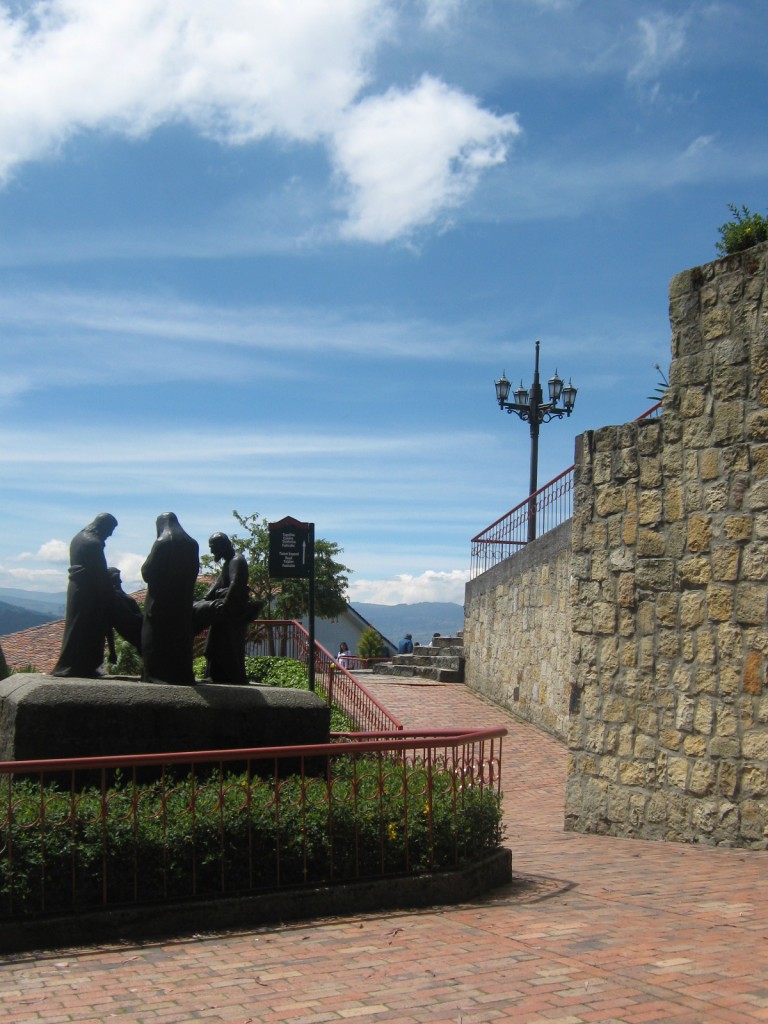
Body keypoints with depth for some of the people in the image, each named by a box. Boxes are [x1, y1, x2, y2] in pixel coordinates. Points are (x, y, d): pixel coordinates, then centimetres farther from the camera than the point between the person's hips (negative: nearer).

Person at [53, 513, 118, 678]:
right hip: (88, 592, -9)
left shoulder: (78, 538, 12)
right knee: (88, 630, -3)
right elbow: (100, 574, -16)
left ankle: (69, 667, 17)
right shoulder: (94, 543, -17)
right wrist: (108, 595, -7)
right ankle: (82, 668, -1)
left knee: (76, 628, 13)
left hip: (76, 588, 9)